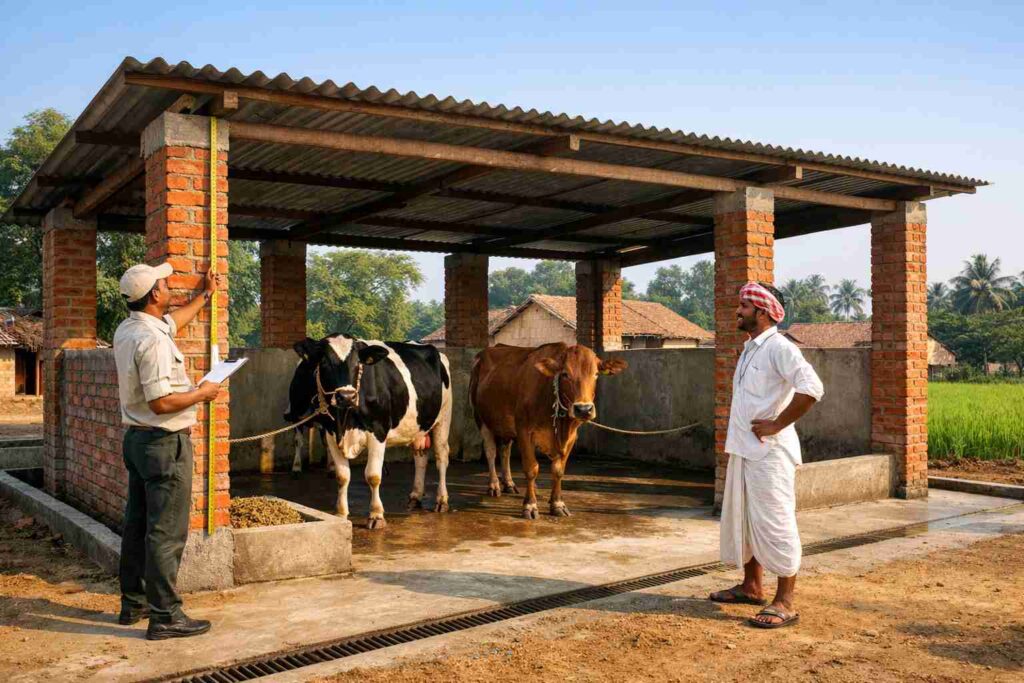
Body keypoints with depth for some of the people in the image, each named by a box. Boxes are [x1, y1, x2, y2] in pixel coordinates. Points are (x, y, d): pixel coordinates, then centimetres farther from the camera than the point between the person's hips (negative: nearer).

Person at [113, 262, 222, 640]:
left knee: (137, 524, 16)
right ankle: (165, 615, 1)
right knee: (166, 531, -4)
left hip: (137, 438, 10)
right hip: (165, 442, -10)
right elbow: (161, 402, -25)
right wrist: (202, 394, -9)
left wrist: (206, 294, 39)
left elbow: (172, 321, 29)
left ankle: (133, 603, 27)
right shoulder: (153, 341, -21)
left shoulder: (127, 330, 9)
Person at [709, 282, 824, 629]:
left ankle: (785, 603, 4)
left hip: (769, 452, -10)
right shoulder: (749, 349, 15)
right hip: (743, 450, 10)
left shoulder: (779, 347, -15)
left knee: (774, 523, -4)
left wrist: (777, 425, -21)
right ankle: (752, 586, 31)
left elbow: (811, 388, -27)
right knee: (742, 518, 17)